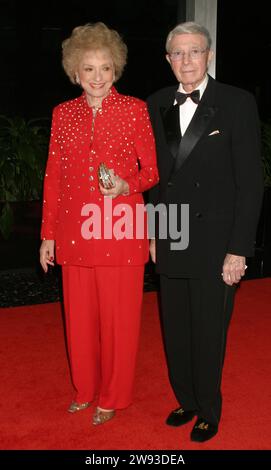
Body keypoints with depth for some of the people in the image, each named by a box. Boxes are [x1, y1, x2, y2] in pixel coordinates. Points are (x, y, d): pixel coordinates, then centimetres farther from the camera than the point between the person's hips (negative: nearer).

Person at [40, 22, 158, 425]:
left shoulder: (135, 109, -2)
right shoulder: (63, 113, 7)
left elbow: (152, 170, 1)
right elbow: (53, 177, 9)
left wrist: (126, 186, -20)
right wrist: (48, 234, 8)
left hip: (120, 233, -3)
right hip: (75, 233, 3)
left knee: (119, 318, 7)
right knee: (79, 317, 13)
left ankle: (112, 396, 28)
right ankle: (85, 389, 35)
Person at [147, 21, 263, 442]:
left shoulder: (238, 103, -7)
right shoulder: (157, 106, 6)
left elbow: (250, 181, -10)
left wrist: (239, 249, -13)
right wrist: (151, 232, 9)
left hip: (215, 242, -4)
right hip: (170, 241, 4)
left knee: (208, 333, 8)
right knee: (175, 331, 15)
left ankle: (209, 411, 31)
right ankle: (186, 400, 38)